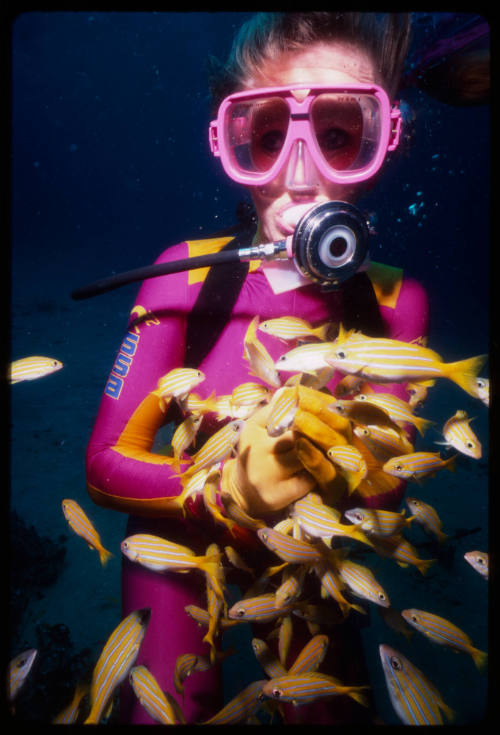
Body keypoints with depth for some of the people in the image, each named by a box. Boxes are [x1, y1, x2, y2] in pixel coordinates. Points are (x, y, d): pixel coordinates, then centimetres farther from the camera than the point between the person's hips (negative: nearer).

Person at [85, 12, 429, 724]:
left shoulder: (395, 304, -18)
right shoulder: (188, 276, -23)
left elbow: (387, 492, -11)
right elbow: (107, 464, -20)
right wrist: (229, 490, -36)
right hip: (183, 531, -1)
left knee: (330, 711, 11)